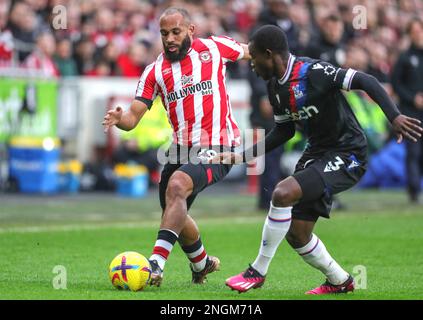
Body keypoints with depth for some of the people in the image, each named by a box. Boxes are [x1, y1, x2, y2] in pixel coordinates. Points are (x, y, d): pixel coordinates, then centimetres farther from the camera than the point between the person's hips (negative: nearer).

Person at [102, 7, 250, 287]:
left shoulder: (214, 47, 1)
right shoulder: (155, 71, 5)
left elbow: (249, 52, 21)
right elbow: (134, 117, -2)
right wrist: (119, 119, -22)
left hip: (218, 148, -6)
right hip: (181, 148, 6)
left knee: (176, 186, -30)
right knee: (174, 215, 16)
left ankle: (156, 265, -35)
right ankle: (202, 264, 46)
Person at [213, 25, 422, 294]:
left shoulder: (312, 72, -21)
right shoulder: (275, 86, 5)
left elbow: (366, 81, -26)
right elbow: (284, 131, 17)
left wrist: (394, 116, -37)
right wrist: (241, 156, 12)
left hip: (347, 155, -9)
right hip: (317, 153, 9)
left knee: (283, 193, -27)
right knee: (296, 233, 7)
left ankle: (258, 272, -13)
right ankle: (340, 281, 30)